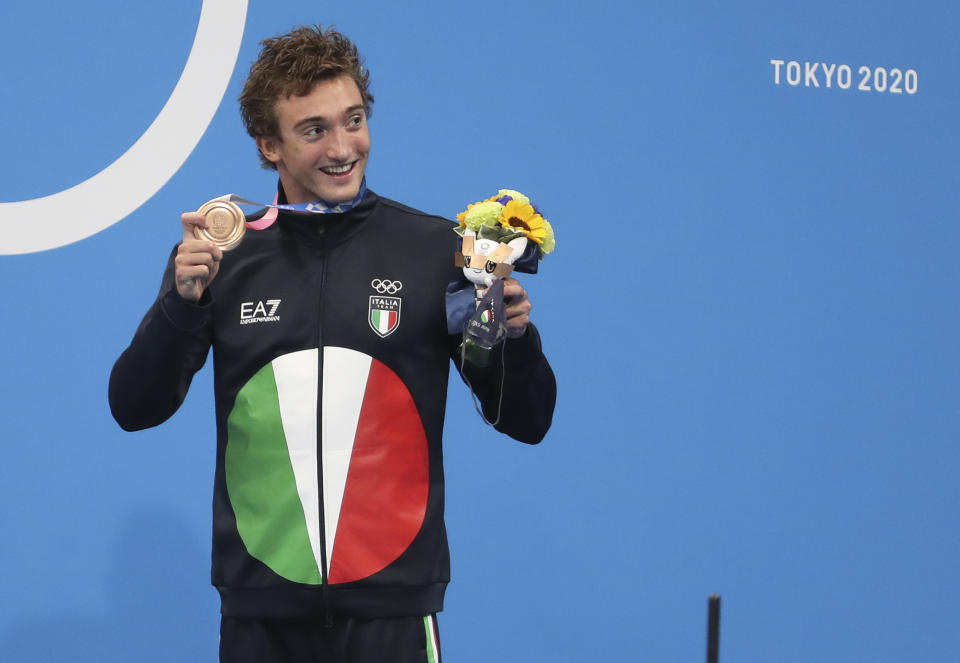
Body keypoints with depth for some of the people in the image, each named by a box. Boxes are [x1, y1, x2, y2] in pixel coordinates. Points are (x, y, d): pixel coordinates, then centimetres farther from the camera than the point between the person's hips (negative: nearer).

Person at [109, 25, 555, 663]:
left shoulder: (436, 250, 1)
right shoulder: (222, 253, 4)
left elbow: (526, 422, 4)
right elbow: (135, 410, 3)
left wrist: (515, 335, -16)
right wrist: (182, 301, -12)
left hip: (392, 602, -1)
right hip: (260, 605, 1)